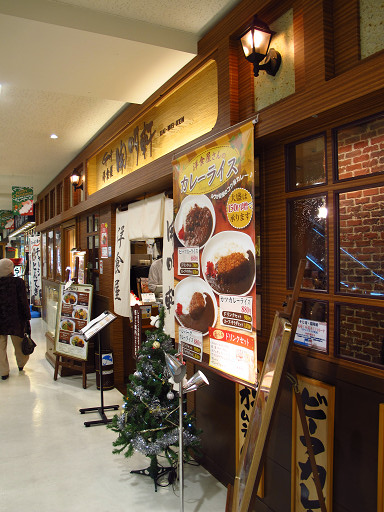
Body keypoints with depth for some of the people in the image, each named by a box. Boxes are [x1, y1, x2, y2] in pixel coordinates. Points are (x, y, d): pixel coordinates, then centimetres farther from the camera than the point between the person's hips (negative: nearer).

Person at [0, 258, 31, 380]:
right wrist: (27, 318, -2)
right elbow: (24, 302, -11)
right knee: (19, 345, 19)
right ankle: (21, 365, 38)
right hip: (15, 320, -1)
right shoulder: (18, 282, -14)